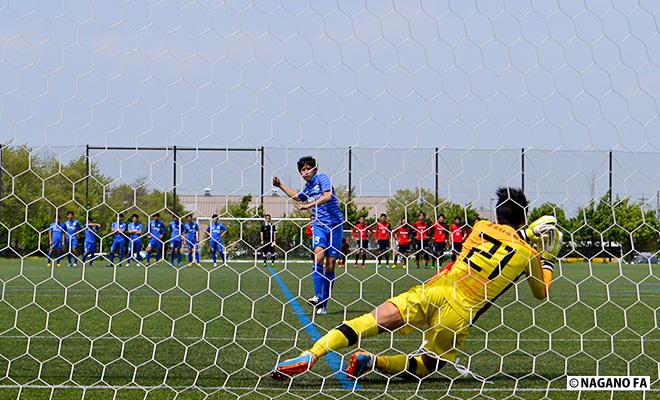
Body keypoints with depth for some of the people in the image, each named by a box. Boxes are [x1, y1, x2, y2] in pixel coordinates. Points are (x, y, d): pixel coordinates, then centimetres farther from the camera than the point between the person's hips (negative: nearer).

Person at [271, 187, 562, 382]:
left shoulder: (482, 227, 16)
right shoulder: (529, 254, 9)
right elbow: (542, 293, 27)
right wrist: (548, 260, 44)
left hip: (434, 289, 2)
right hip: (459, 313, -2)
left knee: (372, 321, -6)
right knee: (422, 368, 13)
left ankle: (310, 355, -27)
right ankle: (374, 361, -16)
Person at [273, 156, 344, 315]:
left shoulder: (322, 178, -3)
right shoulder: (308, 188, 15)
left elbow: (328, 196, -21)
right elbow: (297, 197, 37)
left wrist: (309, 205, -23)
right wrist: (280, 185, 36)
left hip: (335, 224, -4)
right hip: (319, 224, 4)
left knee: (330, 265, -2)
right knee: (319, 255, -22)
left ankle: (324, 303, 5)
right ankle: (318, 296, -28)